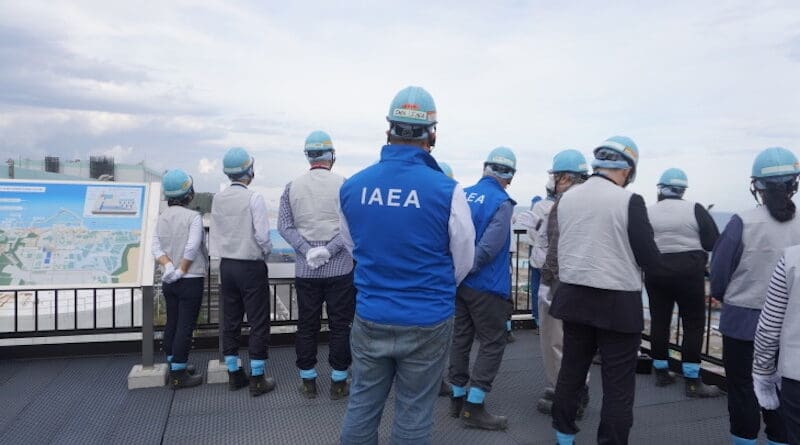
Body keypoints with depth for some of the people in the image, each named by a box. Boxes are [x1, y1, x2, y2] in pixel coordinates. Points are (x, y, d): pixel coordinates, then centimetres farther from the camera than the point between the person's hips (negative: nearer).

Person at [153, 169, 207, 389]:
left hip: (169, 281, 7)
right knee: (185, 326, 0)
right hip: (190, 280, -7)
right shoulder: (193, 217, -14)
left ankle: (174, 366, 30)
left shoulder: (162, 217, 5)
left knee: (172, 323, 16)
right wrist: (182, 270, -12)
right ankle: (178, 375, 5)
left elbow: (156, 248, -2)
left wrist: (168, 265, -12)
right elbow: (192, 248, -22)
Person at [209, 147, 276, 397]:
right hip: (251, 266, -6)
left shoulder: (218, 199, 2)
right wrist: (265, 253, 2)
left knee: (230, 321, 13)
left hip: (226, 265, 6)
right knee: (258, 323, 3)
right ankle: (257, 379, 9)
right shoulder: (253, 198, -15)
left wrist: (221, 254, 16)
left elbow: (213, 234, 5)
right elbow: (262, 235, -17)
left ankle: (234, 374, 24)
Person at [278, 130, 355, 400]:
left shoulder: (292, 187, 3)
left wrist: (308, 251, -8)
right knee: (340, 326, 8)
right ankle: (338, 382, 17)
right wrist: (329, 249, -12)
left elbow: (284, 226, -3)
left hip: (305, 270, 3)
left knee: (306, 326, 13)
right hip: (339, 268, -2)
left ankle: (308, 382, 23)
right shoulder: (343, 185, -6)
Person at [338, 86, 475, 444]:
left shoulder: (351, 187, -6)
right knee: (413, 414, 13)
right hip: (426, 322, -3)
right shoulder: (446, 190, -16)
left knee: (362, 406, 18)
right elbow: (463, 261, -3)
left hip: (370, 319, 3)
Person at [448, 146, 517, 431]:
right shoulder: (502, 203, -15)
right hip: (486, 285, -7)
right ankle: (474, 407, 5)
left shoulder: (463, 195, 5)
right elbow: (489, 247, -22)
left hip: (459, 283, 7)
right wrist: (467, 269, -9)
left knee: (461, 338, 15)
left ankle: (458, 397, 25)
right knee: (492, 343, 4)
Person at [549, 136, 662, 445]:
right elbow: (650, 258, -12)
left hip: (573, 298, 6)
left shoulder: (566, 198, 2)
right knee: (618, 385, 6)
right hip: (617, 303, -5)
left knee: (570, 371, 18)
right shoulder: (629, 201, -14)